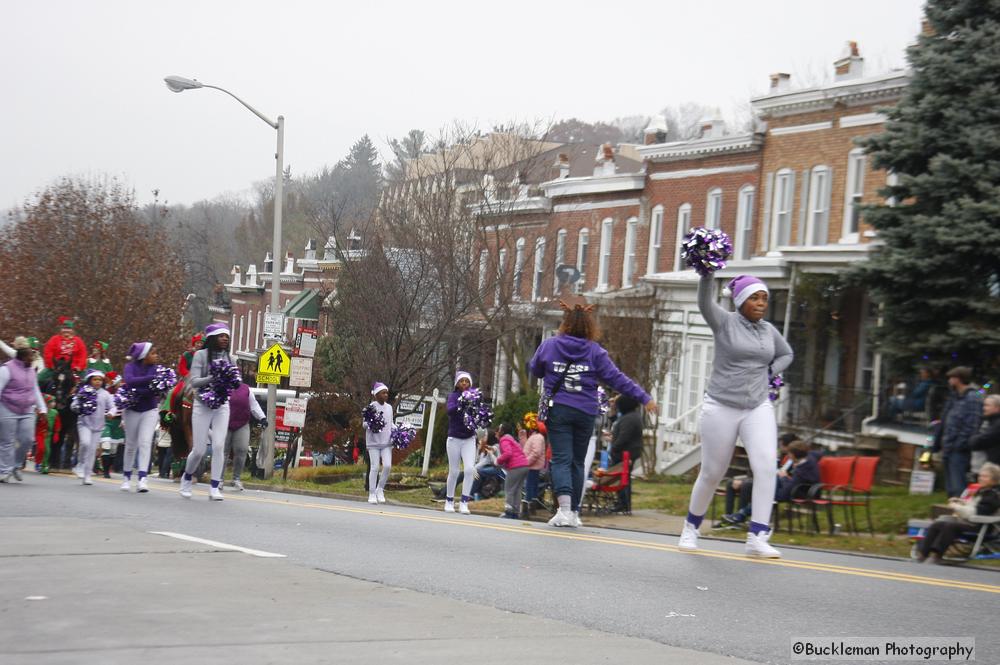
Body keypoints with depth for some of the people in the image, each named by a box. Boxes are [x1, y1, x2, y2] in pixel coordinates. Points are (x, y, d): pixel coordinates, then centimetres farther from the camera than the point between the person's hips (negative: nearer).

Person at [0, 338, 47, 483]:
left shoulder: (31, 370, 12)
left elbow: (35, 390, 23)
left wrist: (42, 407, 19)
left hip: (27, 412, 6)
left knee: (27, 439, -2)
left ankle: (16, 465, 18)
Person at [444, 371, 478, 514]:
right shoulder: (453, 395, -3)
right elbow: (450, 410, -22)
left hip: (469, 439, 1)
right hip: (454, 438, -1)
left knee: (470, 469, -13)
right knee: (454, 471, 5)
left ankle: (464, 502, -8)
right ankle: (449, 501, 22)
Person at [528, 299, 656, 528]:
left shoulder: (549, 345, 2)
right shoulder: (595, 351, -1)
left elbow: (534, 369, 16)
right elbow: (617, 378, -2)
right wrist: (644, 398, 1)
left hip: (557, 409, -1)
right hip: (585, 412, 1)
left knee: (561, 459, -5)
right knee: (577, 461, 13)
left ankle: (564, 507, -26)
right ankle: (573, 512, 16)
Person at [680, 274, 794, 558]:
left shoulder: (769, 330, 8)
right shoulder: (725, 322, -5)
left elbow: (786, 354, 27)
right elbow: (704, 302, -25)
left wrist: (770, 371, 7)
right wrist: (707, 274, -41)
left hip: (758, 408, 3)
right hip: (721, 407, -3)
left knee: (766, 466, -18)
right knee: (712, 473, 6)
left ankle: (757, 538, -19)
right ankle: (691, 527, 30)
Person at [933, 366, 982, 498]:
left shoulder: (972, 398, -12)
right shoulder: (955, 397, 17)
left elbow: (971, 425, -19)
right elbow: (944, 424, 21)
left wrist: (960, 445, -22)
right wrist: (939, 443, 19)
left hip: (959, 451, -10)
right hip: (949, 449, 10)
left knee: (957, 487, -13)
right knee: (950, 488, 14)